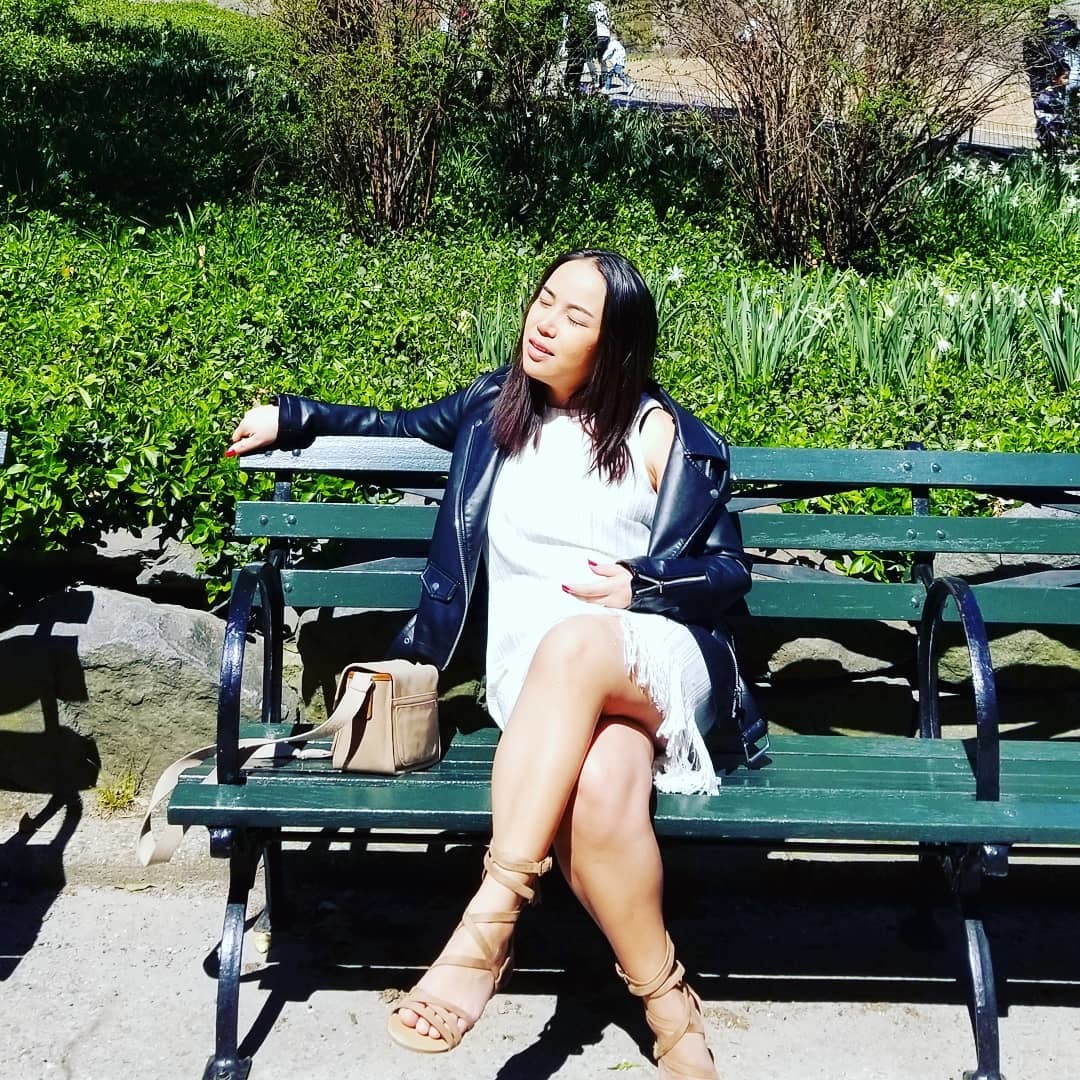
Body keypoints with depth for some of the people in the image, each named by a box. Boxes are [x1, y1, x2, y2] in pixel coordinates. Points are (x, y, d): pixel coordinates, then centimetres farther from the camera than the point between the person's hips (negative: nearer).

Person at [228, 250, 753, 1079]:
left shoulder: (661, 433, 8)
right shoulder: (498, 404, 17)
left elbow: (729, 572, 10)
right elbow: (411, 426, 39)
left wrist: (642, 583, -9)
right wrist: (294, 417, 33)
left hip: (656, 657, -1)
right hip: (535, 674, 2)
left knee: (573, 645, -42)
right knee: (600, 790, -37)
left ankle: (489, 927, -42)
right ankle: (670, 1006, -22)